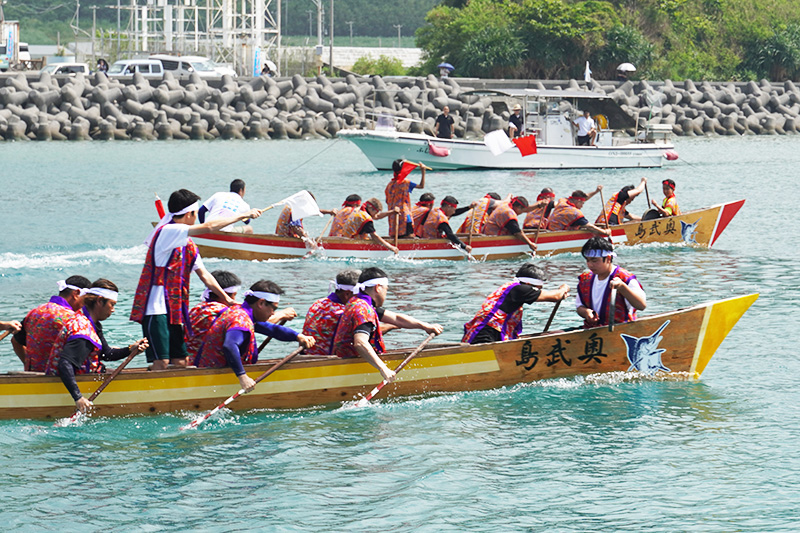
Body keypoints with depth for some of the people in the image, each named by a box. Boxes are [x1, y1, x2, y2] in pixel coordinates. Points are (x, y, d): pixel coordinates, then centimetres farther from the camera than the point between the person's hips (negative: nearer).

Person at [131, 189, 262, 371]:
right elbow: (208, 227, -17)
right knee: (161, 363, -17)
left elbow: (204, 275, 19)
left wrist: (226, 299, 10)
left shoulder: (188, 245, 17)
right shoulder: (167, 232, -12)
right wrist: (243, 215, -9)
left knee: (181, 362, 4)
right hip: (155, 309, -9)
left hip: (175, 310, 9)